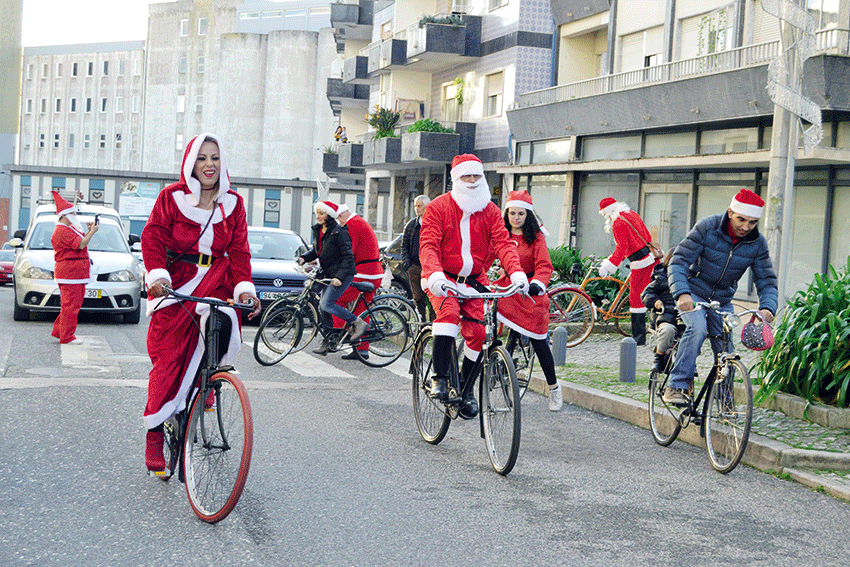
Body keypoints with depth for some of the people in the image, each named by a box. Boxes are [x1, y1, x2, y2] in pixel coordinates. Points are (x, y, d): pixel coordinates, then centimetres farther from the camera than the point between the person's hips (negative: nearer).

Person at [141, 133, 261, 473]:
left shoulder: (232, 203, 7)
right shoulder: (172, 197, 0)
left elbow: (239, 249, 3)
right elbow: (153, 238, -6)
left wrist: (245, 288, -13)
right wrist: (157, 276, -23)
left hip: (215, 282, 2)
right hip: (176, 283, -2)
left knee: (224, 325, -28)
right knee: (168, 358, -5)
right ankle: (155, 434, 7)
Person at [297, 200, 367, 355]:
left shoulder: (338, 232, -17)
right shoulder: (317, 230, 7)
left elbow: (348, 256, -18)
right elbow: (316, 251, 19)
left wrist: (340, 277, -25)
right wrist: (303, 258, -1)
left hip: (343, 274, -8)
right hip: (328, 275, 8)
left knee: (327, 304, -20)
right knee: (323, 307, 6)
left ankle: (358, 322, -8)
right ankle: (327, 341, 17)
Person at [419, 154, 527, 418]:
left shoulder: (490, 211, 4)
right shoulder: (438, 207, -6)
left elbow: (503, 243, -6)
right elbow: (428, 244, -16)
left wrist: (516, 272, -26)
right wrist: (434, 273, -36)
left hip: (474, 281, 3)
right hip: (442, 278, -3)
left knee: (477, 332, -10)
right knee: (449, 312, -32)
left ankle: (466, 389, 10)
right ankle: (439, 378, -25)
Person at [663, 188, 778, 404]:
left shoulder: (758, 243, -11)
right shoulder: (707, 228, -22)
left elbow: (767, 281, -7)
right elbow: (678, 261, -23)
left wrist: (767, 307, -29)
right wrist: (682, 293, -40)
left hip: (722, 300, 4)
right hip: (693, 293, -4)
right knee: (697, 329, -30)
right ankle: (677, 386, -24)